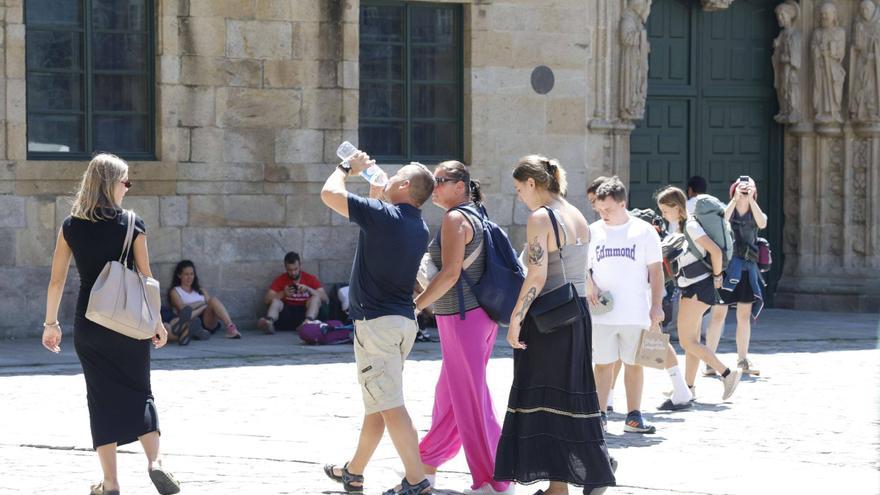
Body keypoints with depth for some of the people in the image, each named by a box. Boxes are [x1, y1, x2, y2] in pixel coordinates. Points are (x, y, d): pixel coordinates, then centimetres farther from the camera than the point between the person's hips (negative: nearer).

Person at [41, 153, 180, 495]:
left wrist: (51, 323, 9)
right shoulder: (132, 225, -5)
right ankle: (154, 461, -6)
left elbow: (57, 279, 1)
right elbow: (145, 277, -2)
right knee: (139, 391, 12)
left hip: (88, 325, 1)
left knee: (102, 398, 7)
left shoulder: (71, 227, 1)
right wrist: (157, 321, 6)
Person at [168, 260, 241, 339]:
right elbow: (183, 310, -2)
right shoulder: (175, 292, 14)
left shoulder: (201, 291, 27)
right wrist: (204, 307, -7)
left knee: (213, 300, -27)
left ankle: (230, 327, -45)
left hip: (208, 323, 3)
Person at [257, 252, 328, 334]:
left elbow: (325, 299, -3)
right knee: (275, 301, -24)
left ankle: (308, 322, -54)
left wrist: (309, 289, -18)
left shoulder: (311, 278, 5)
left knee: (316, 298, -24)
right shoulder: (280, 280, 7)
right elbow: (267, 299, -1)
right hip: (286, 313, 0)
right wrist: (283, 293, -18)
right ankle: (269, 322, -58)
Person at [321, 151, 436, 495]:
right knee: (377, 403, 18)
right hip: (404, 320, 9)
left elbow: (329, 193, -11)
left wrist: (347, 168, 7)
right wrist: (377, 197, 29)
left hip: (376, 321, -9)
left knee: (389, 406, -10)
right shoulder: (419, 228, 10)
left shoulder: (382, 215, -15)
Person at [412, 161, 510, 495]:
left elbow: (450, 273, -20)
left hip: (462, 318, -10)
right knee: (450, 393, 20)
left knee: (470, 400, -4)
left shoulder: (455, 218, -13)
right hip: (480, 315, 10)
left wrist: (415, 305, -15)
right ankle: (428, 462, 33)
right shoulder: (475, 217, 15)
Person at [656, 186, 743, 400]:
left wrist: (716, 276, -13)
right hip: (689, 287, 10)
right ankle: (688, 388, 15)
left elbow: (715, 251, -23)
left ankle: (727, 374, -8)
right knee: (692, 340, 11)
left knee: (687, 341, -8)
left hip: (698, 288, -10)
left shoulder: (691, 226, -17)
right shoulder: (680, 226, 11)